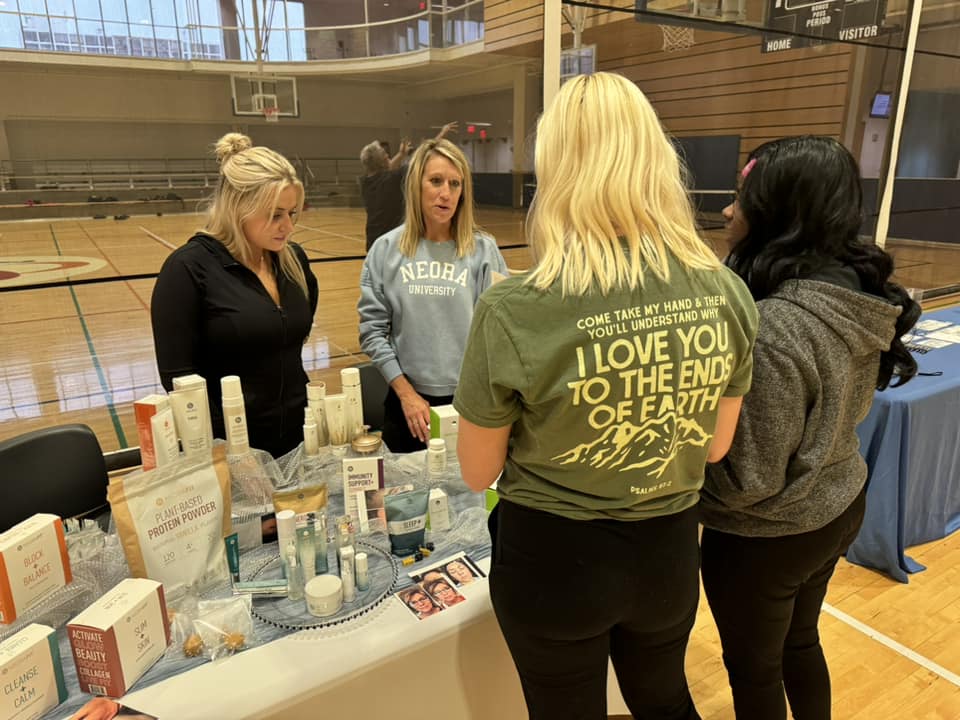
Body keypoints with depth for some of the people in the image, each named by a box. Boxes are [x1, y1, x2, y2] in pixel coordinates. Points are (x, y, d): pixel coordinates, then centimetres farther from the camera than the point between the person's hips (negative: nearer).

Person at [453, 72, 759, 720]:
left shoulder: (513, 311, -26)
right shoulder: (726, 292, -13)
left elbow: (477, 473, -11)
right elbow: (715, 445, 1)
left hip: (553, 560, -2)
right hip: (669, 552, 3)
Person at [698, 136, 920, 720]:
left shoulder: (774, 328, -32)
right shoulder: (857, 290, -6)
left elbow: (749, 476, -26)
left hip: (768, 536, -8)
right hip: (838, 505, 8)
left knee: (752, 671, 19)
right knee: (800, 645, 30)